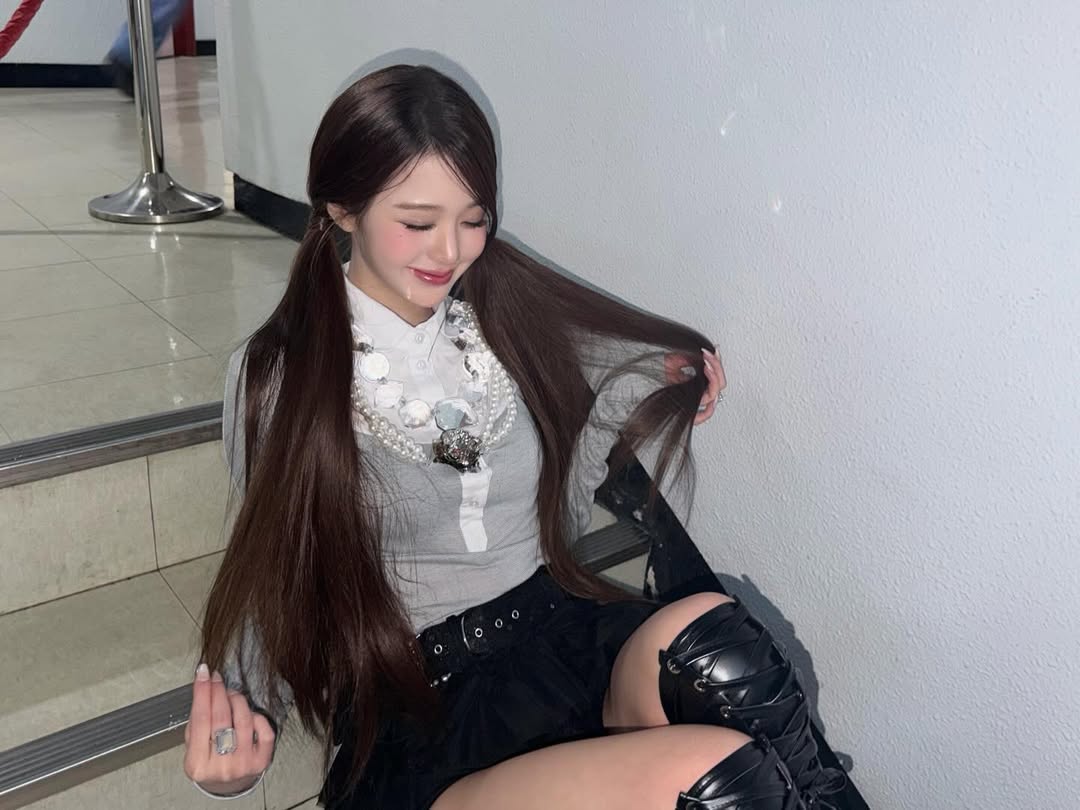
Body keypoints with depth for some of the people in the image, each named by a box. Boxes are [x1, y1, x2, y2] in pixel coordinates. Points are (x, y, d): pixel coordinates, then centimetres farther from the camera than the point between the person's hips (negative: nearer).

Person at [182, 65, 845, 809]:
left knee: (712, 635, -32)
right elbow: (279, 580, 4)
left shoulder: (510, 310, 6)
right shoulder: (278, 377, -3)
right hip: (417, 709, -4)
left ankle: (620, 744, -8)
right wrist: (243, 720, -14)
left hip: (559, 632, 4)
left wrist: (623, 411, -1)